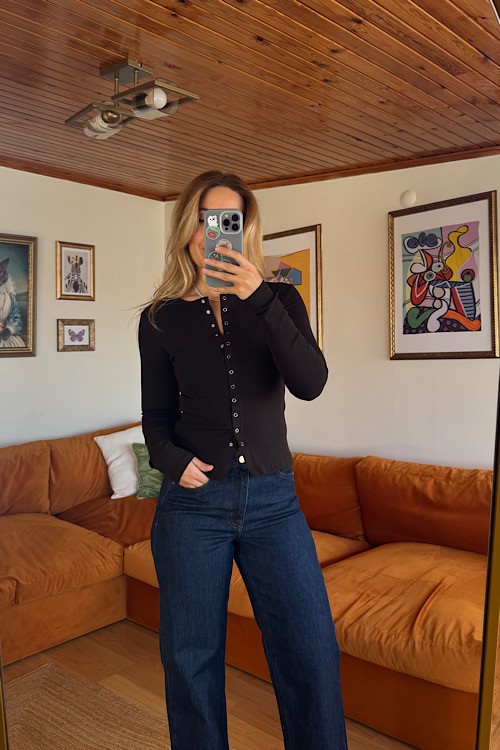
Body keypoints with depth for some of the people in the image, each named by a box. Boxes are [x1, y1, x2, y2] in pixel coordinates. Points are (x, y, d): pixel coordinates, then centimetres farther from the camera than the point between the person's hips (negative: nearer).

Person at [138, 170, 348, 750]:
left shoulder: (278, 300, 3)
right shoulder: (161, 318, 4)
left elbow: (310, 383, -13)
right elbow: (156, 417, 9)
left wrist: (259, 297, -22)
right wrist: (173, 460, -13)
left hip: (273, 500, 0)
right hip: (192, 502, 0)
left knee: (311, 653, 4)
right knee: (191, 658, 12)